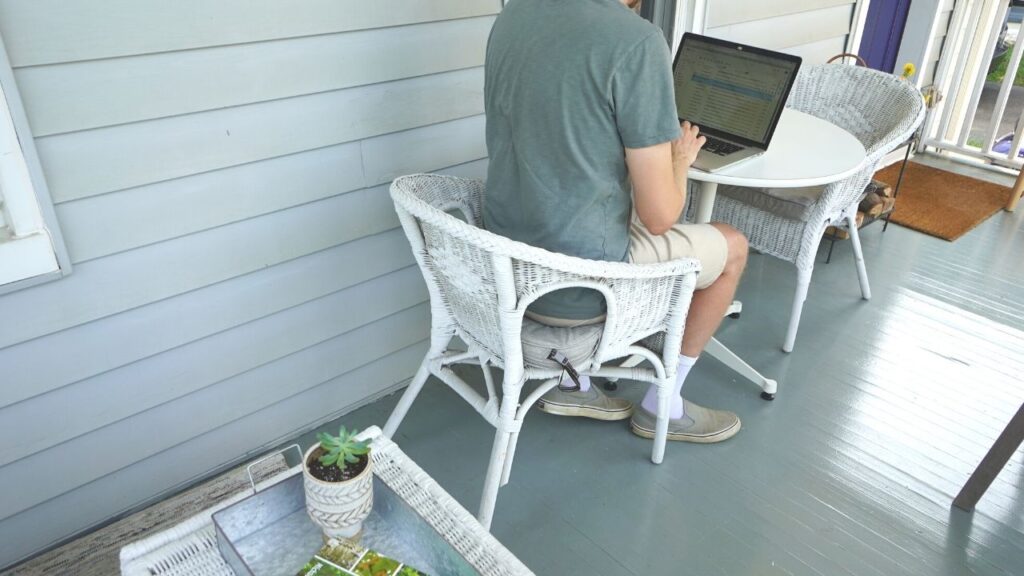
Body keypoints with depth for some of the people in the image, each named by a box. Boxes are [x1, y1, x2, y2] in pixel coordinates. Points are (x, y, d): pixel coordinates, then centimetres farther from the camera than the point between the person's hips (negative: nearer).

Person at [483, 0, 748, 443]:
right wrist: (680, 159, 5)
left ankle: (572, 383, 32)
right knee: (732, 246, 17)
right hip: (578, 284, -7)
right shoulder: (636, 41, -20)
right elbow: (658, 216, -16)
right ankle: (662, 406, 29)